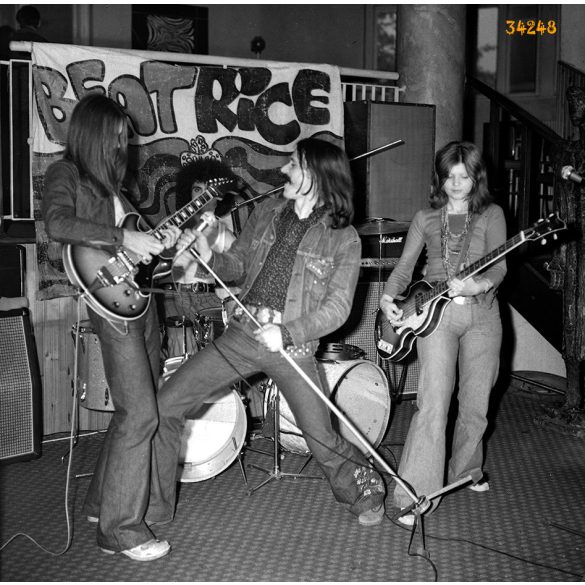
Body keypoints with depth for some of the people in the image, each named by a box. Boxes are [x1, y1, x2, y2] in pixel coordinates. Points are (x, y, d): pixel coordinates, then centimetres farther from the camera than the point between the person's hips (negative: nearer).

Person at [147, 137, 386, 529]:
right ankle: (154, 507, 13)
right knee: (165, 406, -3)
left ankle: (366, 489, 34)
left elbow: (337, 308, -9)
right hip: (241, 334, 4)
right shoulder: (266, 214, 9)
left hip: (294, 346, -4)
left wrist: (286, 332, -21)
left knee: (322, 439, 0)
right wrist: (209, 257, -4)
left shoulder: (344, 239, -5)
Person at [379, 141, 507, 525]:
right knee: (433, 406, -12)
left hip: (482, 313, 1)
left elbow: (499, 265, -5)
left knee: (476, 405, 9)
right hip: (434, 313, -1)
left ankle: (466, 471, 34)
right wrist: (389, 298, -12)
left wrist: (477, 285, -27)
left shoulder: (491, 215, 7)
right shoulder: (425, 219, 12)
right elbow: (405, 267, 8)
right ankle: (416, 496, -9)